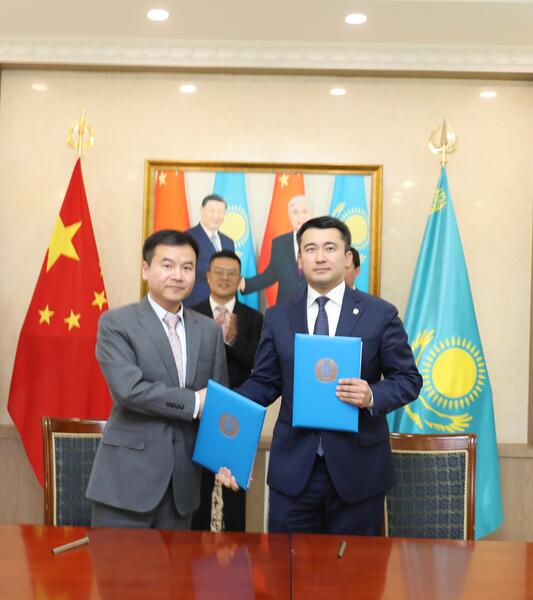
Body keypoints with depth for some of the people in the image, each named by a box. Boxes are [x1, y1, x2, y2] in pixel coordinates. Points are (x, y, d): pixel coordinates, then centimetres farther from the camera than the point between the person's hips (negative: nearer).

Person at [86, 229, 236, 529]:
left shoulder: (210, 330, 9)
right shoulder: (116, 322, -5)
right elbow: (129, 389, -17)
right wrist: (194, 402, -13)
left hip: (184, 479, 5)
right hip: (128, 476, -4)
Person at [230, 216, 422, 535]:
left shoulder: (381, 314, -1)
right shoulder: (277, 317, 6)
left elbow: (408, 379, 1)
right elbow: (264, 382, 8)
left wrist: (373, 396, -19)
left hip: (358, 466, -1)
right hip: (294, 468, 2)